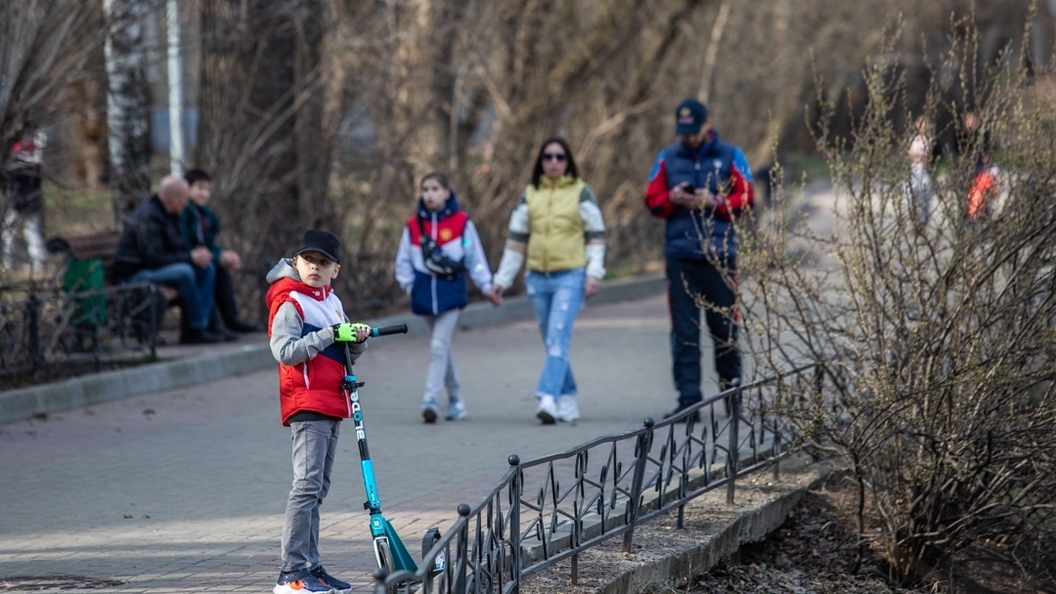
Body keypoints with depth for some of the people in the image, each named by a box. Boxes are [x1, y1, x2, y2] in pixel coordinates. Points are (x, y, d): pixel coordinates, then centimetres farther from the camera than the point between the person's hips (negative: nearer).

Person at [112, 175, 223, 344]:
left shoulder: (169, 214, 10)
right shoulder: (148, 216, -22)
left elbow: (177, 247, 17)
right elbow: (153, 258, -27)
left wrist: (195, 253, -6)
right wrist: (191, 257, -22)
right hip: (134, 274, -10)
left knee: (207, 269, 0)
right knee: (184, 272, -32)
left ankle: (201, 325, -8)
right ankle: (194, 329, -22)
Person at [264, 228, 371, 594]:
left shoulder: (332, 301, 17)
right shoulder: (290, 303, -8)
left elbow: (346, 354, 20)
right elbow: (285, 351, -21)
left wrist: (357, 339, -2)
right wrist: (329, 334, -23)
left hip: (331, 405, 9)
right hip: (306, 404, -9)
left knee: (318, 489, 11)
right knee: (307, 484, -15)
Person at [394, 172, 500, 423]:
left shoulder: (461, 222, -3)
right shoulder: (413, 225, 3)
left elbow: (475, 256, 3)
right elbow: (404, 259, 11)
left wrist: (486, 286, 5)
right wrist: (409, 284, 2)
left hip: (451, 292, -4)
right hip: (425, 294, 4)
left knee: (439, 346, -14)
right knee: (442, 348, 13)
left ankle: (431, 399, -16)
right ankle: (455, 398, 26)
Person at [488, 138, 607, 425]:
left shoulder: (581, 192, 4)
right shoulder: (529, 195, 12)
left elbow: (597, 235, 3)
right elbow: (516, 239, 15)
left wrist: (594, 272, -8)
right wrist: (502, 280, 12)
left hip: (570, 276, -4)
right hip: (537, 277, 4)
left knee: (558, 338, -17)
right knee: (553, 343, 8)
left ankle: (548, 398, -27)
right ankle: (568, 401, 17)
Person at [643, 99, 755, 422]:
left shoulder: (729, 156, 6)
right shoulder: (667, 159, 12)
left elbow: (746, 198, 3)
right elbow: (652, 199, 11)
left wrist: (715, 202, -12)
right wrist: (673, 199, -9)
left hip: (720, 253, -1)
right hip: (679, 254, 2)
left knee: (724, 327, 2)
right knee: (684, 330, -2)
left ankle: (732, 391, 16)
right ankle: (688, 398, -2)